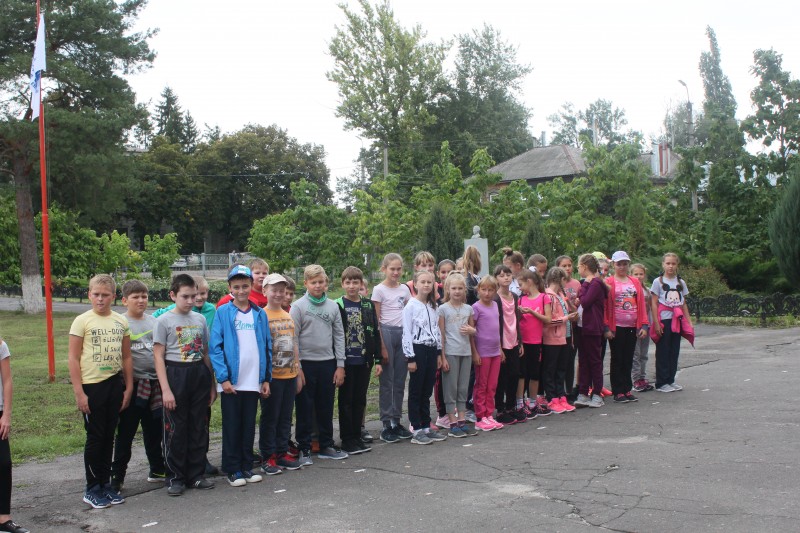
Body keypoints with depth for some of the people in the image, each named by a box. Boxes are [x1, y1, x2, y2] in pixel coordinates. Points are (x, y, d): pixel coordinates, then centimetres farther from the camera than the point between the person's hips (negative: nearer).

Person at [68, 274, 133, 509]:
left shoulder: (121, 321, 5)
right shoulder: (82, 321, -7)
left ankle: (105, 484, 22)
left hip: (115, 384, 4)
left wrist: (128, 387, 8)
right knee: (95, 437, 1)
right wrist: (79, 393, -13)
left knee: (108, 436, 11)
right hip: (92, 385, -4)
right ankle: (92, 489, 13)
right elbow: (74, 359, -8)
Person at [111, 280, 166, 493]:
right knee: (125, 432, 2)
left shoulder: (153, 321, 10)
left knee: (154, 429, 16)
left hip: (154, 383, 5)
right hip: (132, 384, -5)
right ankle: (117, 476, 11)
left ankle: (157, 470, 28)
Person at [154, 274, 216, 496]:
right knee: (175, 429, 1)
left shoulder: (200, 319, 9)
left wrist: (212, 384, 13)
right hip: (176, 373, -4)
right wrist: (165, 389, -12)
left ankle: (196, 474, 20)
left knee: (199, 427, 9)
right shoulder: (164, 321, -3)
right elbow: (158, 357, -6)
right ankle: (175, 477, 13)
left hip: (199, 374, 4)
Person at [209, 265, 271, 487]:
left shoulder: (260, 314, 7)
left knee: (249, 426, 12)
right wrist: (223, 377, -15)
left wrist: (266, 378, 4)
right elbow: (215, 347, -8)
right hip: (231, 382, -3)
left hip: (253, 382, 3)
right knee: (232, 427, 6)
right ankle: (233, 470, 16)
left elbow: (267, 347, 9)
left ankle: (247, 466, 23)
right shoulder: (223, 312, -3)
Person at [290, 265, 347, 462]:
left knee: (326, 407, 11)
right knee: (305, 408, 4)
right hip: (306, 363, -3)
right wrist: (297, 368, -10)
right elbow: (293, 338, -6)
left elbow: (339, 336, 8)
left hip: (328, 363, 4)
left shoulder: (333, 306, 7)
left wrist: (340, 365, 3)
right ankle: (304, 448, 13)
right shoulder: (298, 306, -4)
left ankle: (326, 446, 23)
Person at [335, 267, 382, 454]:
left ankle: (357, 436, 20)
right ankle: (347, 439, 12)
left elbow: (375, 333, 9)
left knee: (360, 400, 10)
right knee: (346, 400, 4)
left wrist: (378, 359, 5)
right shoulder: (337, 306, -4)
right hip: (346, 361, -4)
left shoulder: (368, 305, 7)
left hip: (364, 361, 4)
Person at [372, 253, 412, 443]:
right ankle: (387, 425, 6)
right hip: (386, 333, -5)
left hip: (403, 333, 5)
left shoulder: (404, 289, 11)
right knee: (387, 381, 0)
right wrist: (381, 347, -11)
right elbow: (376, 321, -6)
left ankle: (396, 421, 17)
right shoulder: (379, 290, -4)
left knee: (400, 381, 9)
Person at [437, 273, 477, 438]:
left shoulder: (468, 309, 9)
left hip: (466, 352, 5)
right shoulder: (443, 309, -3)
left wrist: (471, 330, -6)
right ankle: (453, 424, 5)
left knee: (463, 387, 9)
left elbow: (473, 329, 19)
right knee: (451, 388, 0)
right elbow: (441, 335, -5)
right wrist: (442, 357, -9)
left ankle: (462, 421, 16)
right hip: (450, 353, -4)